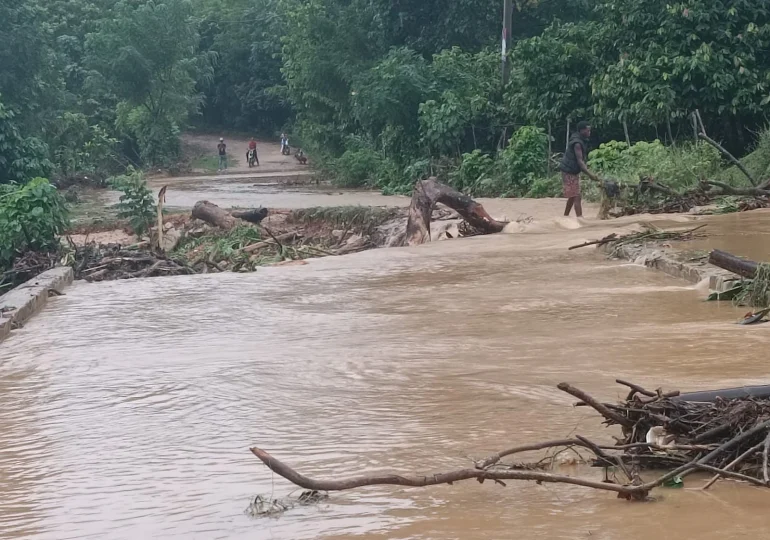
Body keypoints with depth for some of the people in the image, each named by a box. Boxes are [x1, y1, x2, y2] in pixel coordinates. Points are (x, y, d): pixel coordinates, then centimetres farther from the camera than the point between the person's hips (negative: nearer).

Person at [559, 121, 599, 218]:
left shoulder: (581, 141, 10)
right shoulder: (577, 143, -21)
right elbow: (580, 161, -27)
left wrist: (589, 173, 12)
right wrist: (590, 174, -33)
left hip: (574, 172, 10)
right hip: (569, 172, -10)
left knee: (572, 196, 16)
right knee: (576, 197, -13)